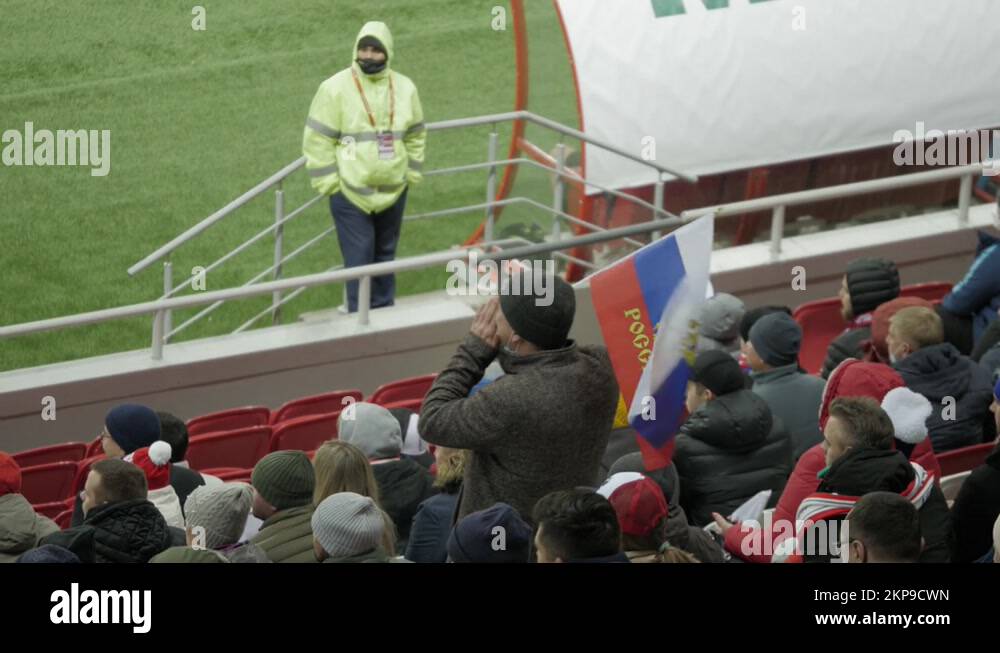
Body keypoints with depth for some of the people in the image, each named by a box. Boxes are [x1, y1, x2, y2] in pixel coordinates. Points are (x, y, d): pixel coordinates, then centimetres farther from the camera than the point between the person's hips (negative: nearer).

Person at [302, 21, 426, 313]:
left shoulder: (404, 88, 1)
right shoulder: (336, 88, -13)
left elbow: (415, 135, 13)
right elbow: (317, 140, -9)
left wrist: (412, 173, 9)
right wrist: (328, 183, -11)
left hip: (393, 191, 4)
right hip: (350, 193, -4)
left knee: (385, 256, 16)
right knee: (358, 261, -4)